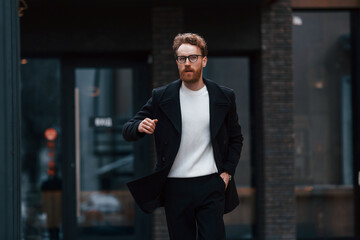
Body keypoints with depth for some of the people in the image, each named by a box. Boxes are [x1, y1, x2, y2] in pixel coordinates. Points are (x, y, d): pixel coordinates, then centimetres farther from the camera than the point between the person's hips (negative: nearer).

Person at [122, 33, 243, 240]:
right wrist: (140, 127, -20)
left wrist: (227, 172, 4)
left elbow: (236, 137, 16)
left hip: (211, 186, 0)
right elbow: (128, 130, 3)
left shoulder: (224, 97, 5)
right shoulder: (162, 97, 2)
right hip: (176, 189, 0)